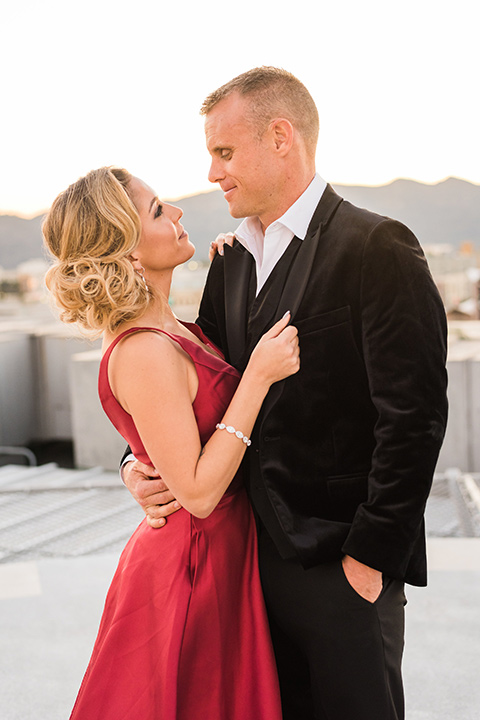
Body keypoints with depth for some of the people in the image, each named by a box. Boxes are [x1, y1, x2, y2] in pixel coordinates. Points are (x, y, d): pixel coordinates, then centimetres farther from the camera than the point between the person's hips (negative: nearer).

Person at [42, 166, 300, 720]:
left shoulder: (171, 330, 4)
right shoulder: (145, 352, -25)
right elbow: (197, 492, -24)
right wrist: (259, 375, -25)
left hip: (220, 555, 9)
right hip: (193, 568, -9)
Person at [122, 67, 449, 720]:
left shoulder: (376, 248, -12)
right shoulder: (231, 260, 11)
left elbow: (413, 418, -16)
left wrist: (369, 556, -15)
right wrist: (146, 463, -2)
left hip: (343, 564, -7)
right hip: (252, 553, 7)